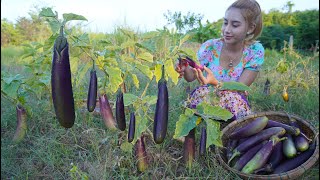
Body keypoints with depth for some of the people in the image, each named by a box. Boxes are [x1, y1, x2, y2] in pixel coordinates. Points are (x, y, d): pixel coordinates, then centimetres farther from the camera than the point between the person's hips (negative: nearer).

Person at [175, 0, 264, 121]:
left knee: (231, 96, -34)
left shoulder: (255, 51, -12)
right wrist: (185, 69, -32)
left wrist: (215, 82, -39)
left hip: (235, 106, 0)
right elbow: (191, 77, -8)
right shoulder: (210, 46, -10)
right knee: (202, 92, -32)